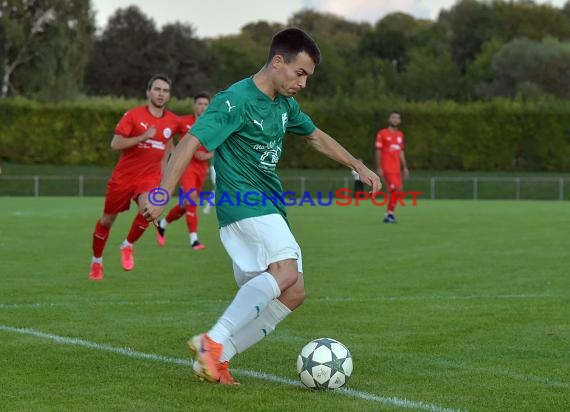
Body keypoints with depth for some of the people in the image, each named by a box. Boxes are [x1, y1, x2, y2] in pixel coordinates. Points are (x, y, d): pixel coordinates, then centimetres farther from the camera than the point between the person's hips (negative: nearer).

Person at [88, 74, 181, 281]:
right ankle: (96, 261, 32)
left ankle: (128, 246, -3)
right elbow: (115, 144, -17)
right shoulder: (133, 115, -11)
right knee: (107, 219, 9)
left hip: (150, 176, 1)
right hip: (124, 176, -1)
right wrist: (143, 137, -25)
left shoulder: (173, 122, 1)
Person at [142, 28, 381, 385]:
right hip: (243, 205, -9)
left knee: (292, 295, 1)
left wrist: (359, 167, 30)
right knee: (286, 270, -28)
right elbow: (190, 144, -19)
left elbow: (316, 137, 32)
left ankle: (217, 358, 4)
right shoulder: (236, 100, -13)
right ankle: (214, 341, -26)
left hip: (269, 209, 9)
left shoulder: (285, 104, 14)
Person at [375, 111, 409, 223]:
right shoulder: (382, 134, -3)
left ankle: (389, 214, 13)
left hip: (397, 168, 7)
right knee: (396, 189, -16)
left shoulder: (400, 135, 15)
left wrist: (405, 167, 16)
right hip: (387, 167, -6)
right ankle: (390, 213, -8)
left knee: (397, 191, 4)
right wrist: (379, 168, -10)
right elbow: (378, 151, -4)